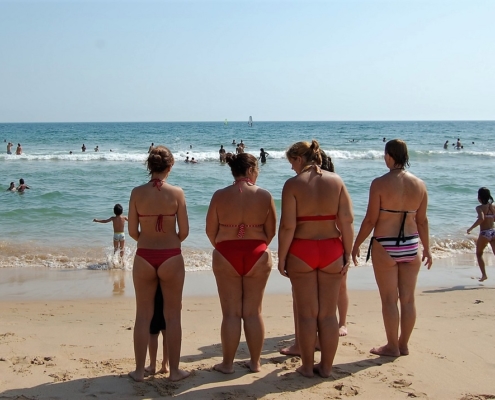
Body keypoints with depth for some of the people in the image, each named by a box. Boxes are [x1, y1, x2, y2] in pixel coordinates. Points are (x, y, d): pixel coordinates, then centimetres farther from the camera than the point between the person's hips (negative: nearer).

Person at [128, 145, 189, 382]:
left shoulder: (137, 193, -5)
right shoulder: (177, 193, -8)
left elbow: (132, 231, 0)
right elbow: (184, 232, -5)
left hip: (144, 258, 1)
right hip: (171, 258, -1)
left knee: (143, 315, 12)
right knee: (172, 316, 10)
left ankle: (139, 370, 18)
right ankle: (174, 370, 18)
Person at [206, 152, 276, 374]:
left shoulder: (220, 196, -5)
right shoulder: (265, 195, -4)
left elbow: (210, 231, -1)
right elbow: (270, 231, 2)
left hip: (226, 256, 0)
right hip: (258, 256, 1)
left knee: (231, 313, 7)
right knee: (253, 312, 10)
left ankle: (227, 363, 14)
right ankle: (255, 362, 18)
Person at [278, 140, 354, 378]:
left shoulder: (293, 184, -7)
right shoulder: (336, 180, 2)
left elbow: (288, 226, -13)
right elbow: (347, 220, -3)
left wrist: (281, 258, -5)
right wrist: (347, 254, 2)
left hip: (301, 252, -3)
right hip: (332, 251, 3)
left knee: (307, 314, 9)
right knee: (328, 314, 11)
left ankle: (307, 367, 18)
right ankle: (326, 367, 21)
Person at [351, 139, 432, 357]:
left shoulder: (380, 183, -13)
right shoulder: (419, 184, 0)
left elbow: (370, 220, -11)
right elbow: (422, 220, 6)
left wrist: (356, 245, 1)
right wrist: (426, 249, 16)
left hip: (385, 247, -4)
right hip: (411, 246, 5)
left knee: (389, 299, 6)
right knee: (408, 299, 12)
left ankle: (392, 346, 14)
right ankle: (403, 344, 22)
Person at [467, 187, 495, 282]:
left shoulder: (480, 207, -10)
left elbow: (481, 218, -26)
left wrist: (471, 228, -18)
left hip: (484, 233, -4)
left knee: (479, 254, 17)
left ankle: (484, 275, 11)